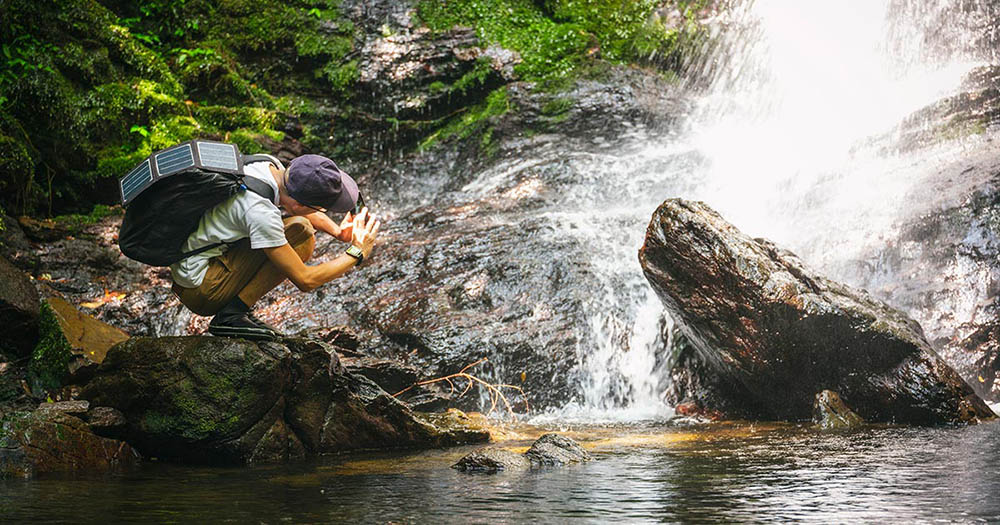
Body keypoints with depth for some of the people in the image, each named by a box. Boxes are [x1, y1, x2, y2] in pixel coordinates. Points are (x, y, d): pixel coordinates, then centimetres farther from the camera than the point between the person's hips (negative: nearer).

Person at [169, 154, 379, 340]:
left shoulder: (271, 167, -5)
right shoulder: (260, 212, -29)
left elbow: (304, 209, 19)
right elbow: (304, 281, -21)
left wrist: (338, 230, 3)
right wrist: (357, 253, -10)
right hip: (198, 293, -9)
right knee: (301, 234, -17)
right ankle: (231, 315, -16)